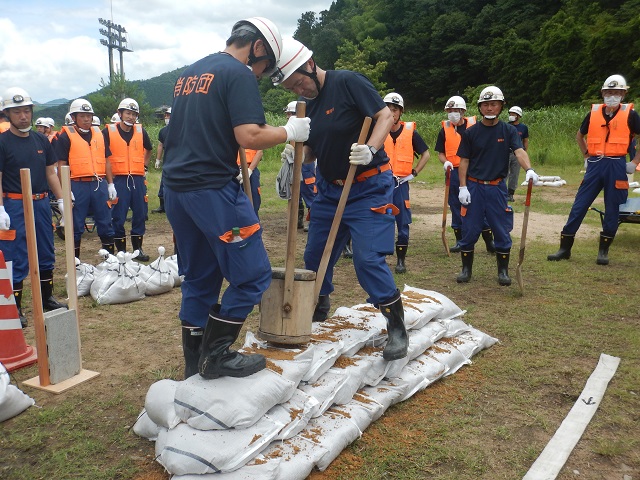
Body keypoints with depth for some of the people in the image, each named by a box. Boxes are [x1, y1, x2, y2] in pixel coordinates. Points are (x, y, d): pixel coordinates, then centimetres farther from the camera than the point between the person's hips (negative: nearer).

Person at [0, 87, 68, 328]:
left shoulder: (41, 140, 10)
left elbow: (51, 173, 15)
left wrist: (61, 200, 9)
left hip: (41, 202, 6)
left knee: (46, 254, 14)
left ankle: (47, 298, 29)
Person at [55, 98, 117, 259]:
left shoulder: (99, 134, 14)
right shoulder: (66, 136, 0)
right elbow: (62, 165, -4)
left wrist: (110, 184, 11)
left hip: (100, 184, 4)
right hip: (77, 186, -4)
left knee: (105, 223, 8)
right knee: (76, 227, 5)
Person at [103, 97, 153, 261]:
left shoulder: (140, 131, 9)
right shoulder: (109, 131, -1)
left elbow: (148, 149, 27)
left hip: (138, 179, 3)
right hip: (118, 179, -3)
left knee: (140, 214, 7)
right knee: (118, 217, -1)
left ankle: (138, 248, 19)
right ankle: (121, 250, 10)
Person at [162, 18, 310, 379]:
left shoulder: (189, 74, 20)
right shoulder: (238, 74, -6)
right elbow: (249, 137, -17)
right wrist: (289, 132, -3)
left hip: (176, 187, 9)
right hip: (213, 188, -9)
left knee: (200, 277, 16)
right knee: (253, 275, 0)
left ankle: (195, 362, 24)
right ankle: (215, 355, 5)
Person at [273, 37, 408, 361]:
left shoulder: (348, 82, -13)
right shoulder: (308, 104, 8)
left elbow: (385, 115, -15)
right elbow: (312, 152, 13)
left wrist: (371, 149, -31)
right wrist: (296, 154, -10)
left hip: (368, 188, -7)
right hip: (329, 188, 8)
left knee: (368, 259, -15)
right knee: (315, 255, 12)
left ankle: (397, 328, 0)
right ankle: (318, 309, 37)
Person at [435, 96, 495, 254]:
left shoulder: (474, 126, 3)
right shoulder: (445, 130, 5)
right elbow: (441, 153, 8)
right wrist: (445, 162, -12)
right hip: (454, 172, 2)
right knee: (456, 206, 7)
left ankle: (489, 241, 8)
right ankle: (460, 240, 19)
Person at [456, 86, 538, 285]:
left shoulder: (509, 130, 2)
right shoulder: (470, 132, 2)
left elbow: (519, 151, -13)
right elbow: (464, 161, 3)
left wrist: (529, 169, -32)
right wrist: (463, 187, -6)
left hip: (497, 188, 0)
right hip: (474, 187, 0)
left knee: (502, 230, 4)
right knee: (470, 230, 3)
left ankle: (503, 271, 17)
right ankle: (466, 269, 17)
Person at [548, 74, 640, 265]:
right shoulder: (593, 113, 6)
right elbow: (579, 136, 22)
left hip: (616, 167, -2)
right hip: (595, 165, 2)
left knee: (612, 210, 5)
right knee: (579, 206, 0)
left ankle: (604, 251, 18)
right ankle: (565, 248, 6)